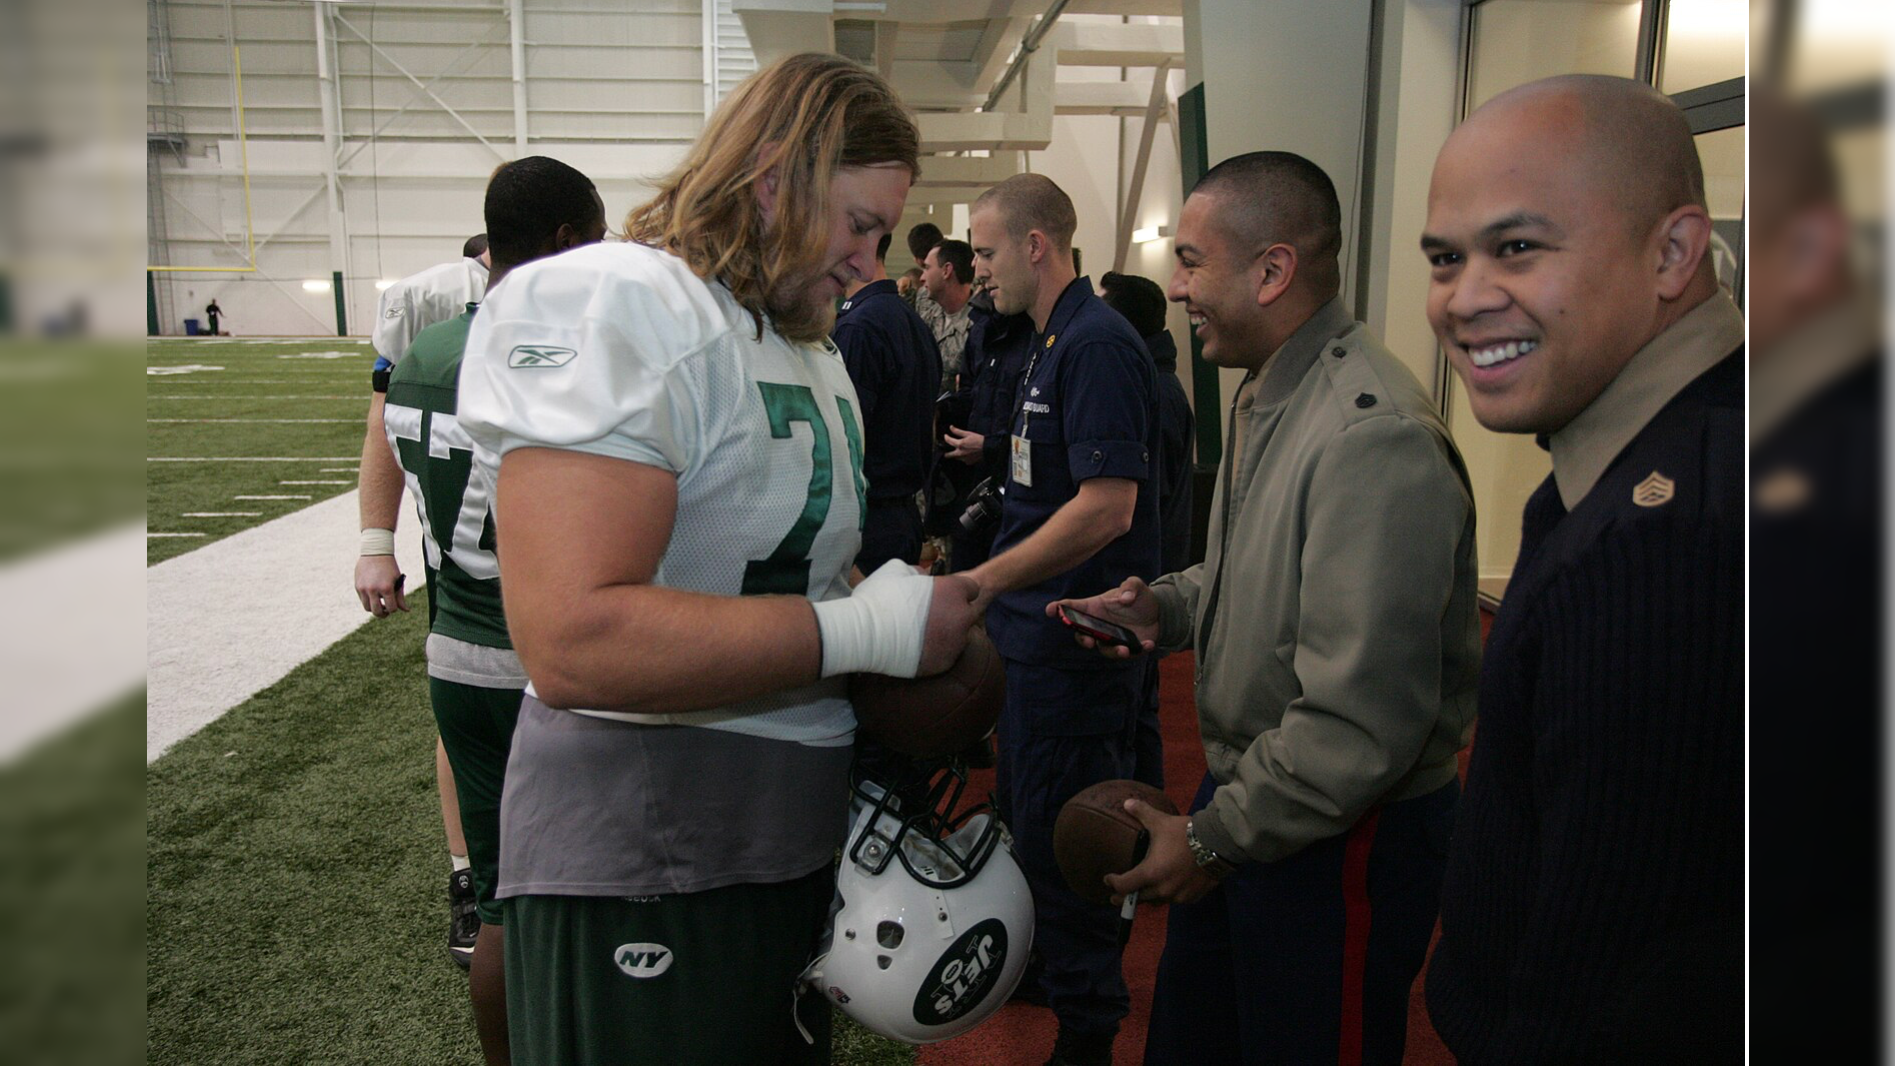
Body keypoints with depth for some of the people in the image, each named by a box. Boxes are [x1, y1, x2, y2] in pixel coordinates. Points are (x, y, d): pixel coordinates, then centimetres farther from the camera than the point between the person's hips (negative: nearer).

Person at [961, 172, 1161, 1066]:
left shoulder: (1097, 343, -18)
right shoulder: (1049, 342, 13)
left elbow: (1106, 505, -26)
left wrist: (984, 581, -23)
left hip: (1074, 642, -10)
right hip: (1036, 629, 10)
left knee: (1060, 836, 2)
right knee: (1027, 817, 22)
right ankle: (1041, 964, 42)